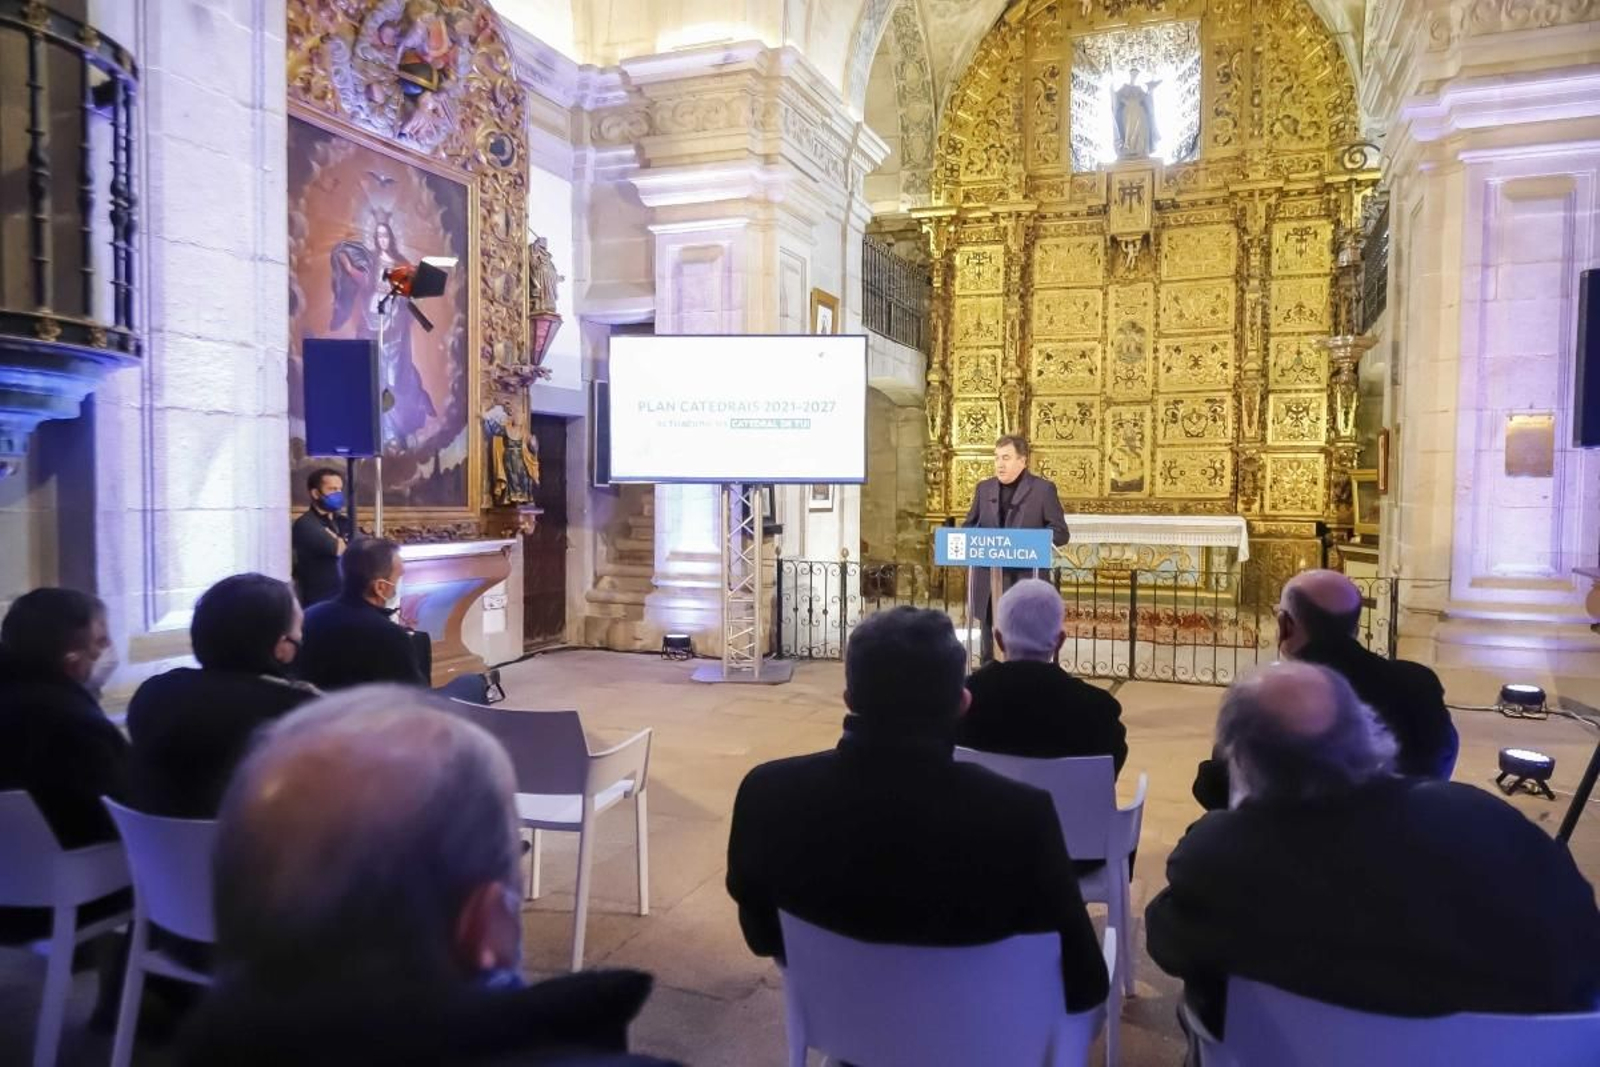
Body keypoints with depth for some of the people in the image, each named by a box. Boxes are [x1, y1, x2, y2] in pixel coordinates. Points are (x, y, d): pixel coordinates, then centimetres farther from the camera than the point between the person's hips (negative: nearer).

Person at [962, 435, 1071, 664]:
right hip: (988, 582, 4)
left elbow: (1061, 533, -2)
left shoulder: (1043, 489, -1)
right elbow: (969, 526, 18)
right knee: (990, 650, 9)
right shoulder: (984, 488, 12)